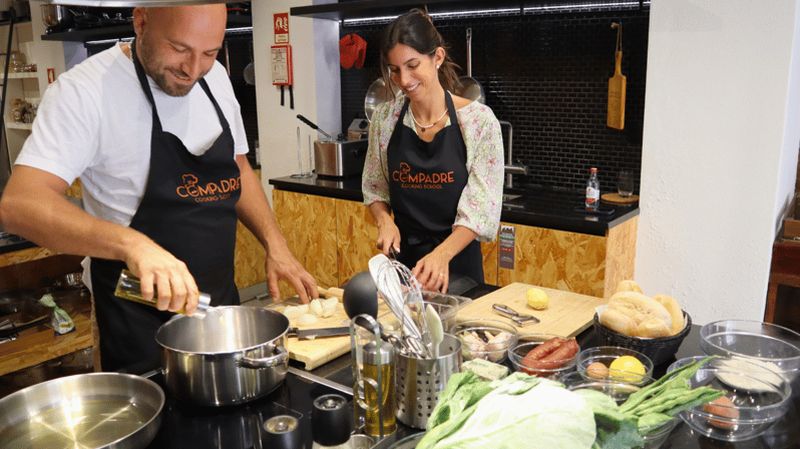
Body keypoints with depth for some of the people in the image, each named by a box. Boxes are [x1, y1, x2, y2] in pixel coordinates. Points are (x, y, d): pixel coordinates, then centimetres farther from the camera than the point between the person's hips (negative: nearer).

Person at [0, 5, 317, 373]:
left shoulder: (215, 77, 1)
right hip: (140, 323, -6)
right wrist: (132, 244, -44)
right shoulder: (85, 89, -18)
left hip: (221, 301, 7)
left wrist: (275, 245, -2)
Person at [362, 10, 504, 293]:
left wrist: (442, 254, -28)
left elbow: (481, 209, -15)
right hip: (401, 256, 3)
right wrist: (385, 221, -11)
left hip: (457, 261, -2)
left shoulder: (478, 120, -13)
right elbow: (374, 188, 8)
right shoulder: (384, 118, -3)